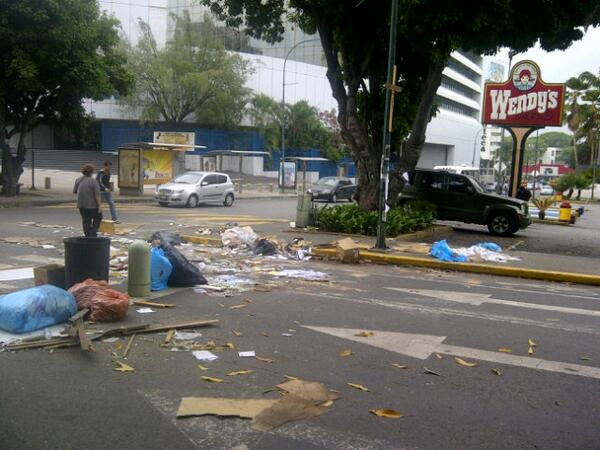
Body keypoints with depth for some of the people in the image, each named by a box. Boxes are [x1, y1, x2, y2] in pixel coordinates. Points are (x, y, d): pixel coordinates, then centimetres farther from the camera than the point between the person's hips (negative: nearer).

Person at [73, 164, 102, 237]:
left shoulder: (78, 180, 1)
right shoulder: (93, 181, -15)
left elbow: (74, 191, 10)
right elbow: (97, 195, -19)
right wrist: (99, 206, -15)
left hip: (81, 205, 5)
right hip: (92, 205, -5)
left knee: (86, 221, 14)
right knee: (98, 217, 17)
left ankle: (88, 236, 16)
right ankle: (93, 233, 9)